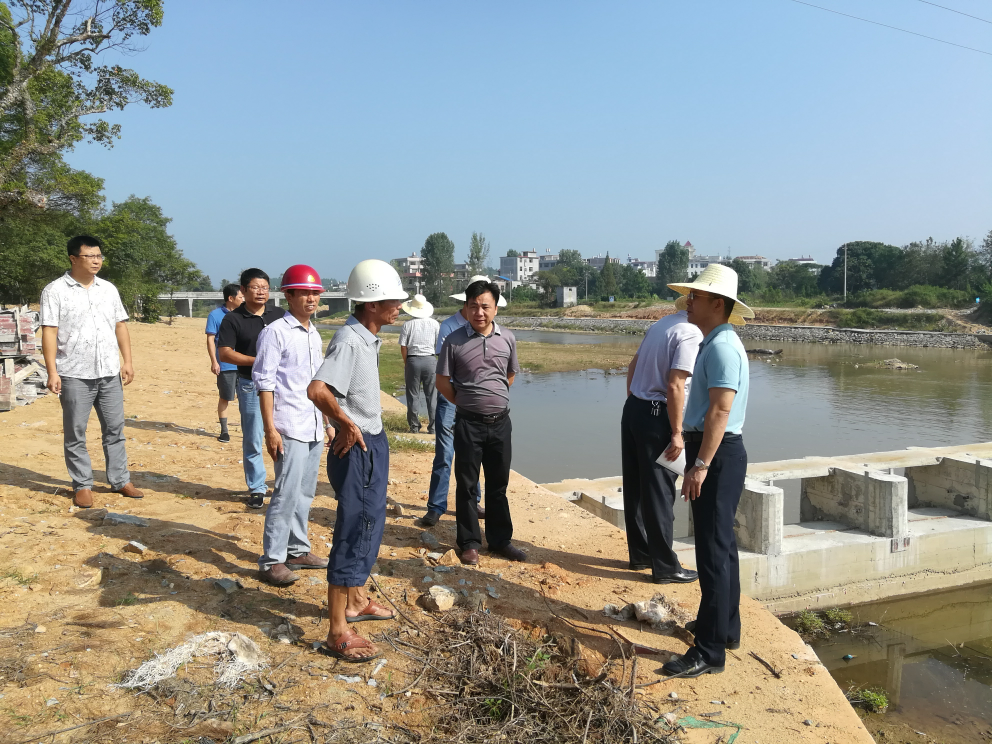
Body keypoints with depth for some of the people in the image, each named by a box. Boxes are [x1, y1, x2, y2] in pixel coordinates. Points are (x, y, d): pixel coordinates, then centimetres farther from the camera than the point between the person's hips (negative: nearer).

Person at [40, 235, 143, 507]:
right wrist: (52, 371, -14)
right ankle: (82, 486, 15)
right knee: (75, 433, 5)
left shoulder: (109, 289, 10)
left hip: (110, 373, 4)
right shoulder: (55, 291, -4)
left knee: (115, 429, 10)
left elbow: (120, 326, 13)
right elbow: (49, 333, -8)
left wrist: (127, 361, 5)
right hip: (74, 375, -4)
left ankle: (120, 480, 19)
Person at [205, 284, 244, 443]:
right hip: (225, 365, -3)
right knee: (224, 398, 6)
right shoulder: (215, 315, -3)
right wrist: (214, 362, -13)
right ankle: (224, 431, 17)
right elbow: (210, 339, -5)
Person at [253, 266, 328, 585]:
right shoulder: (275, 332, -8)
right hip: (290, 428, -7)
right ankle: (272, 561, 2)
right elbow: (265, 382, -12)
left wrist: (327, 422, 17)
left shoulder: (314, 335, 15)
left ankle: (297, 550, 23)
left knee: (305, 493, 12)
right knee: (286, 494, -7)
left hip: (314, 428, 7)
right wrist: (270, 429, -17)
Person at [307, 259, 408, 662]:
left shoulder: (367, 339, 9)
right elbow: (317, 389, -37)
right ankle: (338, 633, 7)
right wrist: (347, 424, -31)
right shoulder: (349, 341, -22)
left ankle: (356, 601, 41)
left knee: (370, 524, 22)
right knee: (352, 534, -3)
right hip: (357, 449, -10)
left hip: (373, 444, 10)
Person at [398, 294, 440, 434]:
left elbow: (403, 347, -3)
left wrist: (406, 363, 10)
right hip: (430, 360, 1)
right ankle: (433, 426, 10)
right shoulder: (435, 324, 1)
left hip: (413, 360, -1)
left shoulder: (408, 325, -3)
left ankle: (414, 426, 15)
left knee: (413, 395, 9)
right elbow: (439, 345, 3)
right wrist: (439, 362, 15)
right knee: (432, 396, 8)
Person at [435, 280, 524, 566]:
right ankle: (469, 543, 18)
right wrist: (467, 403, 5)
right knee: (466, 485, 5)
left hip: (501, 422, 3)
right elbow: (442, 382, -1)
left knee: (498, 484, 13)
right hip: (468, 423, -2)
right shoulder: (454, 341, -7)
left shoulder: (507, 339, 1)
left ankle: (500, 539, 25)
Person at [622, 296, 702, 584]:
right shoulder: (692, 335, -15)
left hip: (633, 409, 9)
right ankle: (664, 566, 11)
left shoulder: (662, 323, 11)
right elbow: (674, 386, -21)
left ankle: (640, 554, 27)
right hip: (656, 418, -9)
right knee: (659, 493, 1)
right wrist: (676, 434, -17)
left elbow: (633, 365, 16)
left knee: (635, 488, 14)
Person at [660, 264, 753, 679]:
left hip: (718, 455, -11)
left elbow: (720, 411, -25)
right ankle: (724, 628, 34)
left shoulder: (721, 347, -17)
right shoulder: (714, 343, 15)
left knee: (713, 550, -7)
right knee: (721, 544, 19)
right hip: (713, 452, 11)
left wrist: (700, 465, -27)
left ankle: (710, 651, -1)